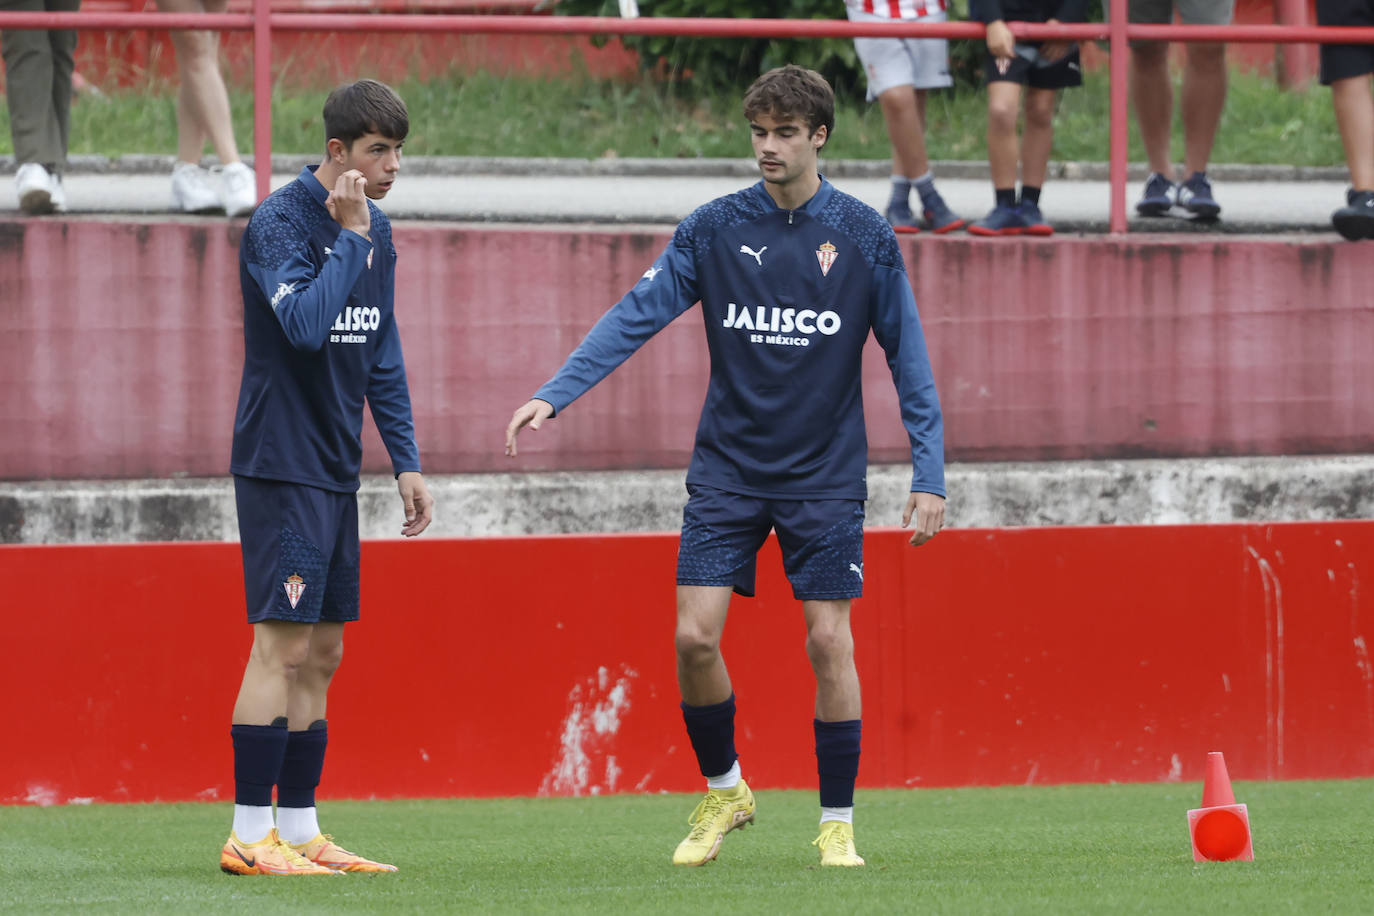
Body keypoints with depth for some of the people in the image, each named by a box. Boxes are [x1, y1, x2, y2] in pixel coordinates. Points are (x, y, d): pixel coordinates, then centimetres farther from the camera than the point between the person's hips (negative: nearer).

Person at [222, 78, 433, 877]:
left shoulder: (377, 229, 12)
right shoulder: (280, 223, -13)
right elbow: (305, 322, -28)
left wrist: (407, 461, 16)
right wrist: (348, 235, -21)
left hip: (337, 472, 8)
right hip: (280, 465, -8)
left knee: (322, 653, 9)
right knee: (283, 644, -10)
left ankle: (299, 830, 14)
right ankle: (249, 837, -8)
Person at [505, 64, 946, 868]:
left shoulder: (865, 236, -3)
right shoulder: (714, 229, 0)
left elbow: (908, 358, 1)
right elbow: (635, 316, -4)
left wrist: (930, 475, -4)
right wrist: (555, 395, -15)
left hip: (825, 474, -1)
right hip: (728, 466, 1)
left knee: (829, 642, -5)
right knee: (696, 635, -6)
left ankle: (838, 823, 7)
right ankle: (723, 792, 16)